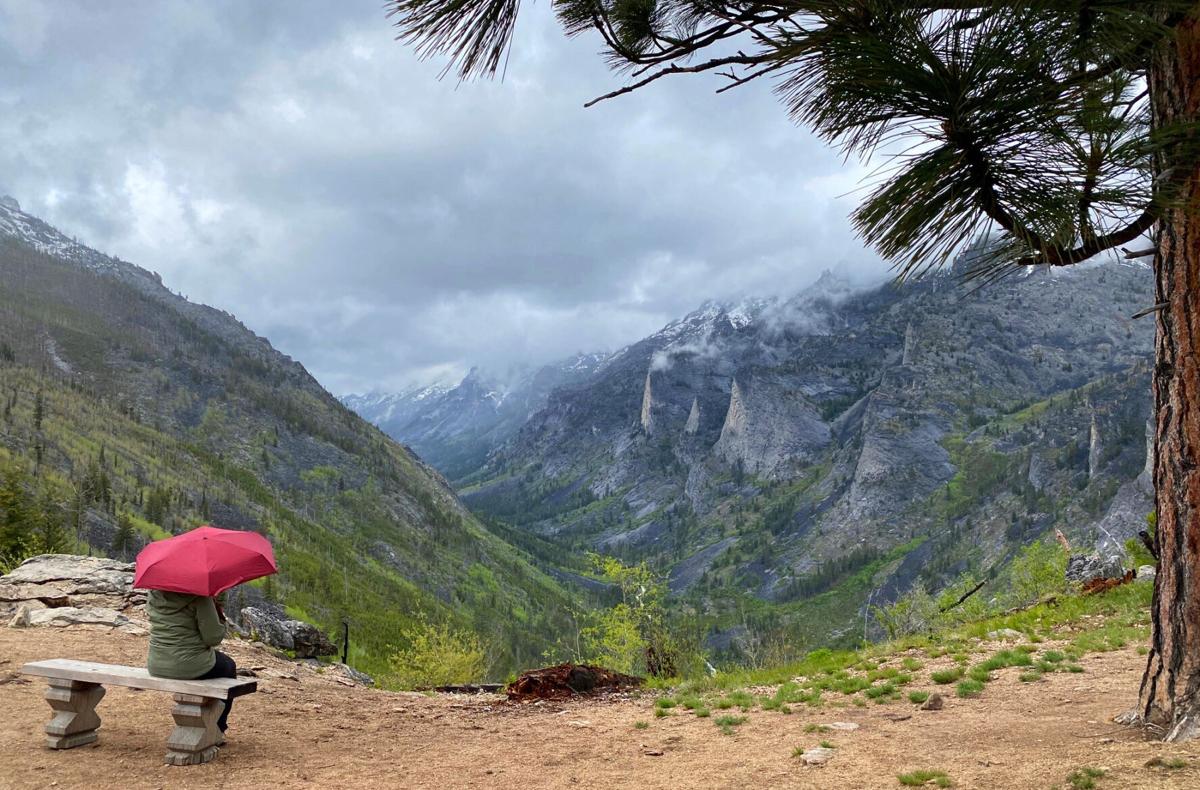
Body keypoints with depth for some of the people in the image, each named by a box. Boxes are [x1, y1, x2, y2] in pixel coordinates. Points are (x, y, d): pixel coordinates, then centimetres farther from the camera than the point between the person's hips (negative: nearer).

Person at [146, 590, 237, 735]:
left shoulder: (153, 594, 1)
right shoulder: (199, 597, -20)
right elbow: (213, 637, -17)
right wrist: (220, 618, 1)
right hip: (188, 666, -6)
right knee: (228, 667, 24)